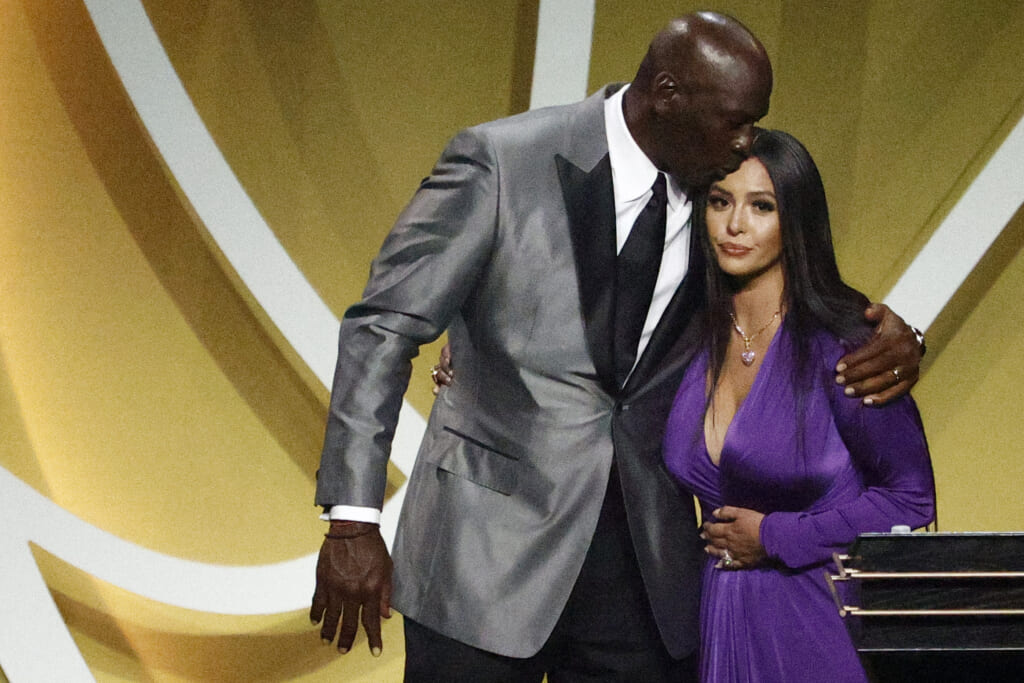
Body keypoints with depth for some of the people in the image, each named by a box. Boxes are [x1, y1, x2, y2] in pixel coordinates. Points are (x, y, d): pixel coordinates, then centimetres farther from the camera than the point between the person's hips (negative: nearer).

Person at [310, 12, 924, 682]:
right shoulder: (501, 162, -11)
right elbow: (383, 328, -9)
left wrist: (888, 339, -8)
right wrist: (353, 520, -16)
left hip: (646, 565, 4)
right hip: (489, 550, -4)